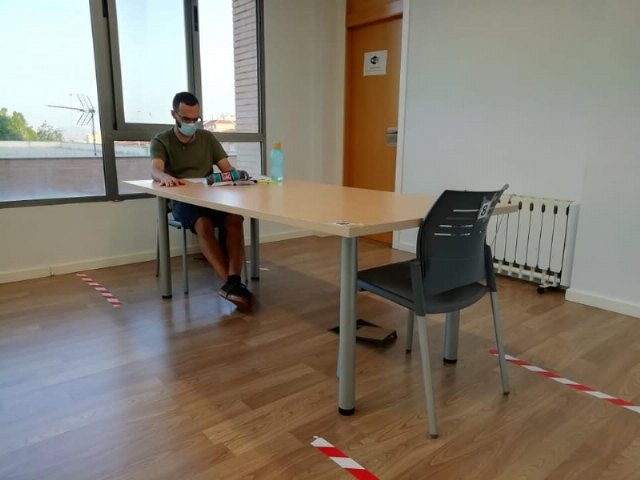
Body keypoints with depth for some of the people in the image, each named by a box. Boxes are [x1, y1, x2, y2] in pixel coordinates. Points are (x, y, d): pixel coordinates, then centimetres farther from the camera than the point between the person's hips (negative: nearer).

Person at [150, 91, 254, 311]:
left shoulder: (207, 138, 15)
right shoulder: (161, 141, 4)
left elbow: (227, 168, 9)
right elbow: (155, 170, -15)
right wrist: (165, 176, -41)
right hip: (181, 200, -3)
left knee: (235, 219, -31)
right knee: (204, 225, -36)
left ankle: (233, 282, -39)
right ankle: (232, 283, -39)